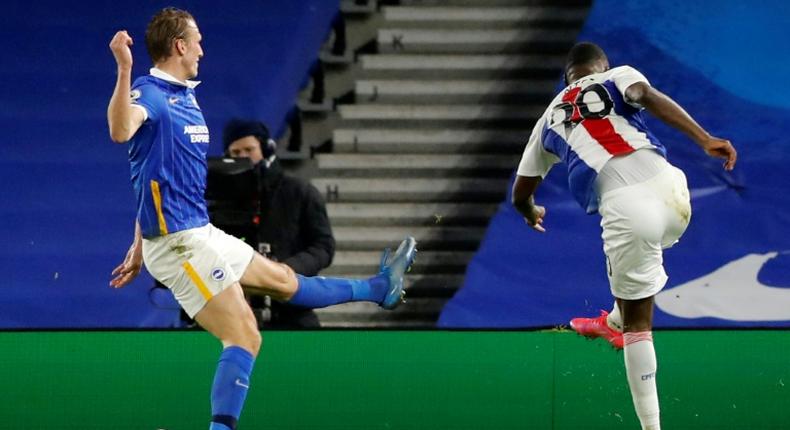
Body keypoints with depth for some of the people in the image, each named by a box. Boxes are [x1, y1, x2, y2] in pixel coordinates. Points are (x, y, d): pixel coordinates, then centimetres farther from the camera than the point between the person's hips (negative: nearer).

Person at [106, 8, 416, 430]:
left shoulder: (185, 98, 14)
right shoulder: (148, 94, -16)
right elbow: (121, 130, -41)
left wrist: (140, 247, 22)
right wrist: (124, 68, -54)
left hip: (201, 233, 10)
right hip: (179, 243, -10)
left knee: (283, 280, 30)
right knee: (245, 336, -14)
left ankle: (378, 288, 46)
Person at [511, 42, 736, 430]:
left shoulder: (551, 119, 28)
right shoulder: (618, 77, 21)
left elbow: (520, 194, 35)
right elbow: (650, 98, -4)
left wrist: (530, 213, 59)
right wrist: (705, 140, -14)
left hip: (623, 207, 0)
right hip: (669, 187, 0)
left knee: (637, 322, 11)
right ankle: (616, 321, 56)